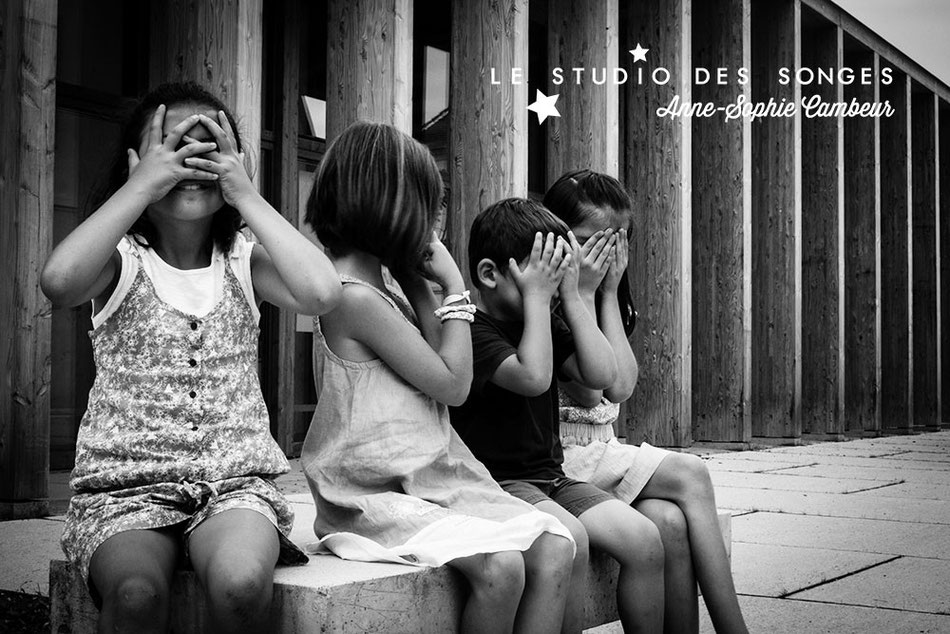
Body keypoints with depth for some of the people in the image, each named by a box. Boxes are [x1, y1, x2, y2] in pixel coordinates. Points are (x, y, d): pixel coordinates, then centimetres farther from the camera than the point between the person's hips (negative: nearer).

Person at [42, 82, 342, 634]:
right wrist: (143, 185, -15)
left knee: (241, 583, -31)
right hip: (125, 481, -1)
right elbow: (60, 281, -24)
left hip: (236, 479, 1)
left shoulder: (242, 262, 6)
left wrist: (246, 196, -9)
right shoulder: (121, 261, 1)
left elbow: (322, 293, -15)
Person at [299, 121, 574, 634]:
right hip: (378, 493, -9)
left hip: (436, 478, 9)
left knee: (553, 549, -11)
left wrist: (417, 283, 11)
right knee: (500, 565, -28)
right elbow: (453, 385, -12)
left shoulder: (379, 291, 14)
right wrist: (454, 289, -3)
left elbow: (441, 373, 14)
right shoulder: (354, 297, -15)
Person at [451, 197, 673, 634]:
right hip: (495, 480, -7)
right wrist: (537, 296, -18)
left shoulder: (547, 324, 15)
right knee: (569, 539, -34)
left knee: (644, 540, -12)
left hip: (550, 475, 7)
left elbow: (602, 376, 2)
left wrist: (570, 295, 0)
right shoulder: (471, 329, -11)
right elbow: (533, 377, -27)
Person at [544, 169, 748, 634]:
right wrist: (582, 294, -13)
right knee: (689, 476, -20)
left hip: (602, 453, 6)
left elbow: (621, 387, 0)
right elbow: (586, 391, -15)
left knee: (669, 521, -23)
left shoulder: (606, 300, 17)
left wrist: (609, 292, 1)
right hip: (555, 458, -6)